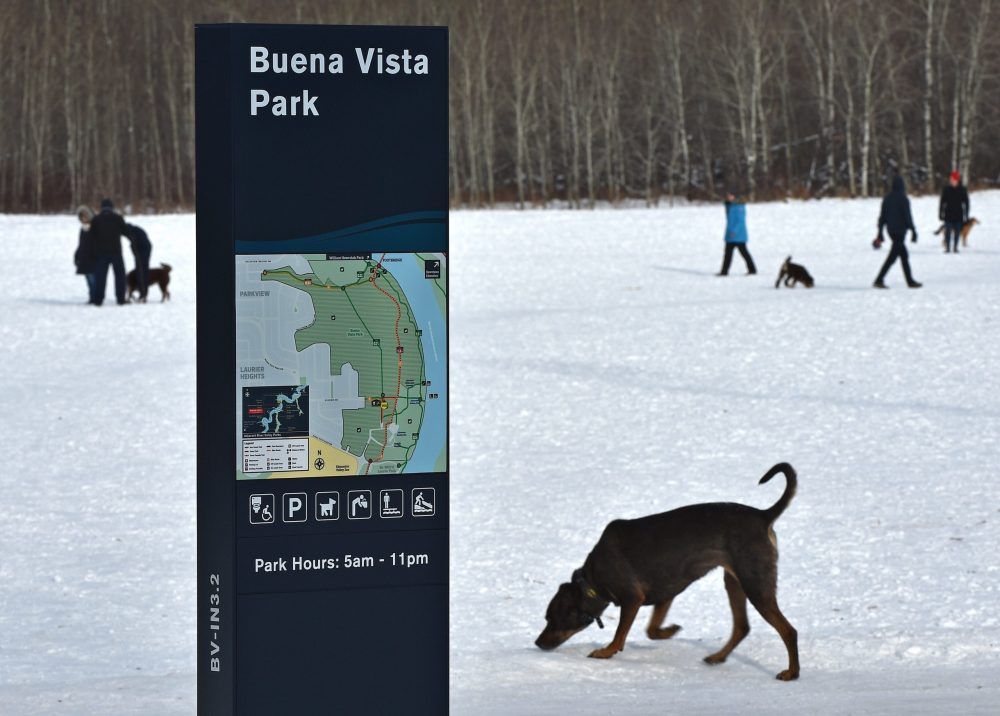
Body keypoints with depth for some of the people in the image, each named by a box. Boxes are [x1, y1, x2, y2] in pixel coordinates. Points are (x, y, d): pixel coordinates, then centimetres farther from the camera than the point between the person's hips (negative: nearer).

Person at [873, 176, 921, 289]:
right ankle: (879, 280, -14)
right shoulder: (903, 199, -13)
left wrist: (880, 232, 14)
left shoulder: (887, 198, 6)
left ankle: (910, 281, 20)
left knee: (904, 255, 15)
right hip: (900, 230, -7)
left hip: (891, 231, 7)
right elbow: (908, 216, -13)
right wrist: (913, 230, -7)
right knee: (892, 256, -7)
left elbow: (882, 216, 9)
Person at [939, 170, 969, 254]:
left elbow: (966, 203, 6)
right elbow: (942, 202, 5)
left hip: (958, 215, 1)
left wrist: (966, 214, 3)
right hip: (948, 215, -1)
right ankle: (947, 248, 0)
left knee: (957, 231, 4)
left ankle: (955, 247, 14)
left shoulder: (962, 190, 1)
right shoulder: (946, 189, 0)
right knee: (948, 231, -5)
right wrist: (941, 213, 3)